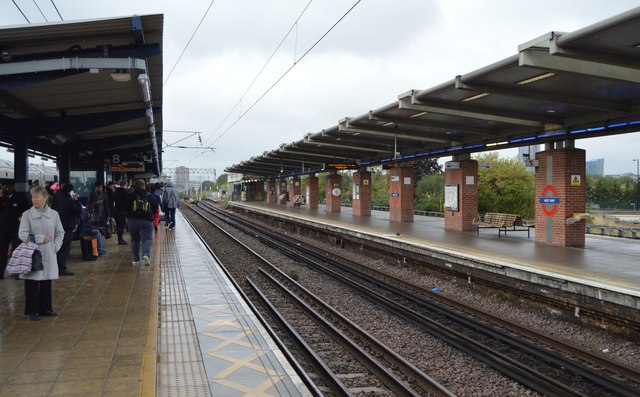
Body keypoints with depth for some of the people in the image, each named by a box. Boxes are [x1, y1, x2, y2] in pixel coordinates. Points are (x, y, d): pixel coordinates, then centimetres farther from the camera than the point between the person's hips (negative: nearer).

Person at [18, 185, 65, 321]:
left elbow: (60, 233, 10)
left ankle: (45, 308, 23)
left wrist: (56, 246, -2)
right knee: (32, 283, 1)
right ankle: (32, 311, 13)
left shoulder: (53, 214, 2)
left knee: (47, 282, 9)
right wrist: (41, 238, -12)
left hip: (48, 254, 2)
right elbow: (23, 235, -8)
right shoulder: (27, 214, -4)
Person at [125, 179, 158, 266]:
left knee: (135, 240, 14)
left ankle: (136, 259, 15)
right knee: (147, 239, -1)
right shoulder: (150, 196, 1)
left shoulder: (130, 196, 0)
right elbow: (156, 207, 8)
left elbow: (126, 208, 2)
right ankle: (146, 254, -27)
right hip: (146, 221, -2)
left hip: (133, 220, 2)